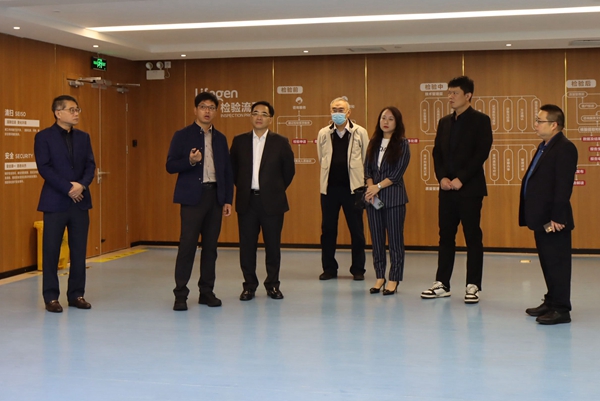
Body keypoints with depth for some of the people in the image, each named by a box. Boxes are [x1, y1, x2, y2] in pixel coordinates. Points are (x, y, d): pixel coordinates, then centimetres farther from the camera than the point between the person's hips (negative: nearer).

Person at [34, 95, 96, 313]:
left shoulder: (83, 137, 12)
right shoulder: (44, 137, -2)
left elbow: (90, 165, 6)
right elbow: (44, 168, -10)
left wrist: (82, 185, -12)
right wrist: (68, 189, -15)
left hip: (80, 201, 4)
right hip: (55, 202, -4)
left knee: (79, 251, 6)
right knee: (51, 251, 0)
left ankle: (76, 294, 15)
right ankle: (51, 297, 8)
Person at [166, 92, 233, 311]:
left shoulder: (220, 139, 14)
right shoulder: (182, 136, 2)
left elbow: (227, 171, 13)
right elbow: (170, 166, -3)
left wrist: (228, 199, 7)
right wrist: (190, 161, -21)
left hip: (215, 196, 4)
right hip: (193, 196, -4)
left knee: (210, 246, 7)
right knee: (187, 245, -7)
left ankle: (206, 292, 15)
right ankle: (180, 294, -1)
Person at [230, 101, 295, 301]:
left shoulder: (280, 142, 1)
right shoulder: (239, 141, 5)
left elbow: (289, 170, 8)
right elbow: (232, 169, 13)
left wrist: (278, 189, 8)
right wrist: (242, 187, 9)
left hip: (272, 201, -1)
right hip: (247, 201, 1)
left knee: (273, 245, 4)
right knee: (247, 245, 4)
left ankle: (272, 285, 17)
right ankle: (249, 285, 14)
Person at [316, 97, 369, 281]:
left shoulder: (360, 132, 0)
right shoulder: (323, 133, 4)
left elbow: (367, 159, 3)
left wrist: (365, 182, 3)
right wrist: (331, 174, 13)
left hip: (353, 187, -2)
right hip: (329, 188, 2)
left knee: (356, 230, 4)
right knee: (328, 229, 6)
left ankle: (358, 269, 14)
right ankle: (329, 268, 17)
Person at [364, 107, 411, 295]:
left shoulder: (402, 144, -1)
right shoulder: (374, 143, 12)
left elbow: (398, 172, -8)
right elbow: (367, 169, 9)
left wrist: (378, 186, -13)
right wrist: (370, 188, -8)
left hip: (394, 196, -4)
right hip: (373, 197, 4)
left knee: (395, 239, -2)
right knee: (377, 239, 7)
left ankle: (394, 279, 4)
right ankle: (380, 277, 14)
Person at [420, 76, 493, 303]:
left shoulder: (480, 121, -3)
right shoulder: (444, 122, 15)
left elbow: (482, 153, -11)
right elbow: (437, 153, 13)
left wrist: (461, 179, -16)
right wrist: (442, 177, -4)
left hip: (470, 188, -6)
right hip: (447, 188, 6)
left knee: (473, 237, -1)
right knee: (445, 236, 8)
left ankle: (473, 286, 5)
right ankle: (442, 284, 14)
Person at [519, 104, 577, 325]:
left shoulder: (564, 148, -15)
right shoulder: (545, 147, 16)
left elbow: (563, 186, -20)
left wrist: (556, 217, -23)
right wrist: (536, 216, 16)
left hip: (553, 221, -10)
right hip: (541, 219, 10)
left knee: (557, 263, -3)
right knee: (547, 263, 17)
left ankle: (561, 309, 3)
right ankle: (551, 302, 27)